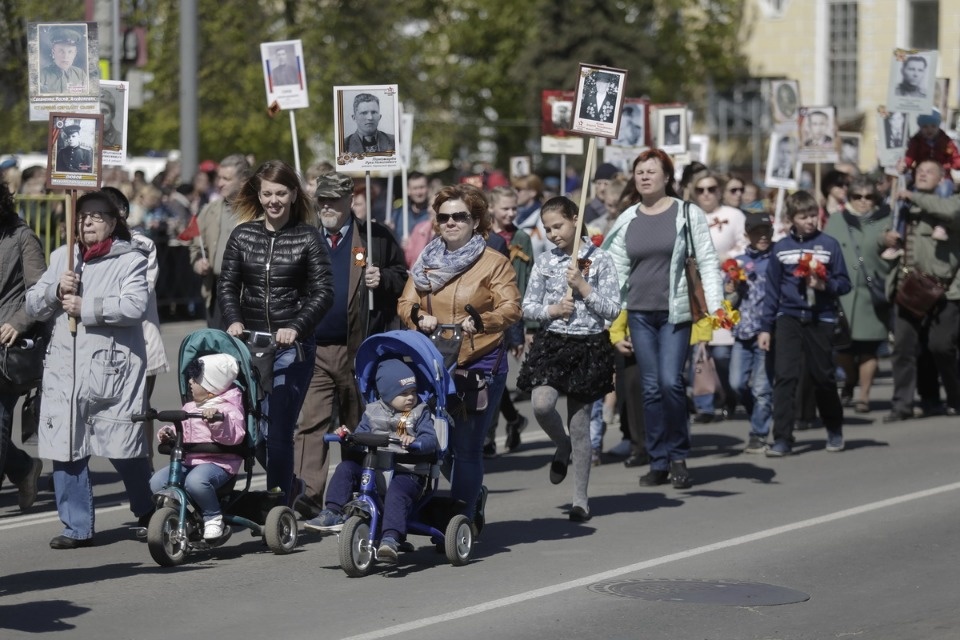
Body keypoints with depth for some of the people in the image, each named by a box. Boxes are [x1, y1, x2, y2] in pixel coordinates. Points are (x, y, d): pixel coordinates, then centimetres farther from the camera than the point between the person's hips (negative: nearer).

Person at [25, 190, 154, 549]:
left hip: (112, 369, -5)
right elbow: (33, 306, 13)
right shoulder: (62, 258, 16)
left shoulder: (130, 260, 0)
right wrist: (56, 291, -6)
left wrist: (86, 308, -15)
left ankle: (148, 515, 19)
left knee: (122, 446, -4)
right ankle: (77, 527, 13)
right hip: (64, 368, 5)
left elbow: (135, 305, -16)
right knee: (65, 449, 4)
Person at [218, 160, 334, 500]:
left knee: (278, 430, -9)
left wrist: (295, 328, -18)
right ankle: (288, 487, 27)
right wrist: (233, 320, -10)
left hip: (292, 347, -3)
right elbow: (227, 285, 9)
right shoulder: (242, 235, 8)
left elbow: (323, 292, -4)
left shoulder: (309, 238, 0)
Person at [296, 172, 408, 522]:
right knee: (310, 422, -11)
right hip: (313, 350, 1)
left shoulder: (376, 237, 5)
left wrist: (382, 280, -11)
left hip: (359, 349, -1)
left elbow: (403, 279, 10)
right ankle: (308, 493, -17)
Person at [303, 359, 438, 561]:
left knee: (396, 493, -35)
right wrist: (347, 435, -6)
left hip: (407, 472, -5)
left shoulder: (420, 413, 6)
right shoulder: (373, 412, 16)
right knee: (345, 468, -16)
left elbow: (431, 440, -6)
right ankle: (332, 514, -16)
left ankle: (390, 539, -48)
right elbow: (361, 435, 16)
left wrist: (415, 442, -28)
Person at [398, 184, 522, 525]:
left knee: (466, 446, -6)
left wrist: (479, 322, -27)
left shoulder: (494, 263, 1)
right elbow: (405, 304, 12)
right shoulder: (426, 262, 16)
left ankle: (461, 519, 2)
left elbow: (510, 308, -9)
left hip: (481, 363, -4)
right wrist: (420, 318, -11)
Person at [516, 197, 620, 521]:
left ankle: (581, 499, 14)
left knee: (580, 424, 2)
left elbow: (612, 310, -6)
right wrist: (552, 311, -12)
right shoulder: (545, 261, 5)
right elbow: (528, 306, 7)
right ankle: (562, 446, 13)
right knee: (541, 404, -22)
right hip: (551, 343, 2)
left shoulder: (599, 260, -3)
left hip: (588, 346, -2)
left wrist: (582, 286, -14)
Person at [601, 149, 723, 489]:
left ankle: (678, 455, 2)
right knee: (651, 388, 4)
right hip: (640, 312, 3)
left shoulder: (687, 214, 0)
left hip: (675, 311, -3)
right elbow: (617, 269, 12)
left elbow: (708, 262, -2)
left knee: (670, 381, -14)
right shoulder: (626, 221, 9)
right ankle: (658, 463, 10)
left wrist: (715, 306, -12)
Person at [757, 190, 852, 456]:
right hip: (788, 317, 1)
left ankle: (835, 431, 28)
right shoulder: (781, 248, 5)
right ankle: (782, 439, -9)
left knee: (823, 376, 8)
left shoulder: (829, 244, 1)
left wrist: (825, 285, -18)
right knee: (785, 376, -10)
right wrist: (765, 327, 6)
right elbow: (772, 289, 9)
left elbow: (844, 283, 3)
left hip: (821, 317, -1)